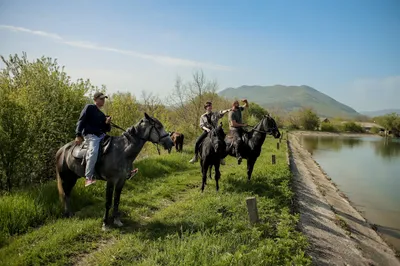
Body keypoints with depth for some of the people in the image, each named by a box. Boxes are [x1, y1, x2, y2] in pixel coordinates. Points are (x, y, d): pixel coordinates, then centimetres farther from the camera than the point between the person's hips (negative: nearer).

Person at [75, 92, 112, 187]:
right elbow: (81, 121, -2)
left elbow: (107, 130, 24)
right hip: (91, 135, -7)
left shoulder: (102, 115, 25)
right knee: (94, 151, -32)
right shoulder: (89, 108, 7)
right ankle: (88, 178, -34)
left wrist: (108, 123, 1)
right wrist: (78, 135, -13)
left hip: (102, 136, 7)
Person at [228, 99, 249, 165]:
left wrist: (246, 102, 3)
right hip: (234, 129, -9)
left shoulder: (239, 109, 10)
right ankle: (238, 155, -34)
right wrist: (243, 125, -15)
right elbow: (233, 124, -19)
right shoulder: (231, 113, -14)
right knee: (239, 140, -32)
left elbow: (247, 106, 25)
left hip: (240, 128, 9)